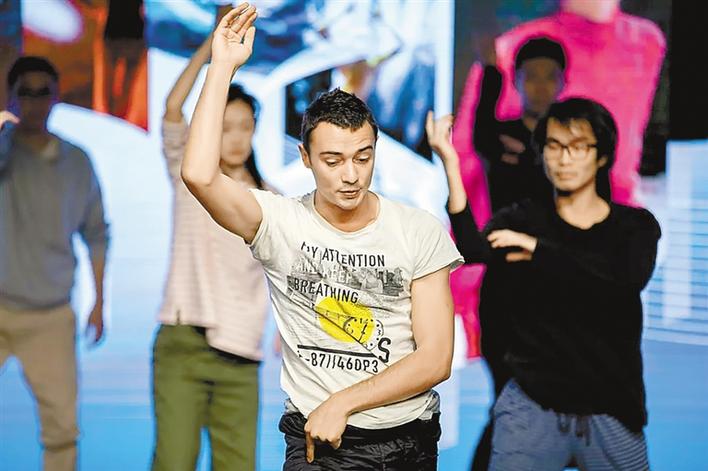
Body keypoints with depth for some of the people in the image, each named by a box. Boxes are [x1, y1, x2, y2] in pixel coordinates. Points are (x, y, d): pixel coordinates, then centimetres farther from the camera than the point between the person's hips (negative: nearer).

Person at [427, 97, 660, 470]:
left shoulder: (636, 225, 4)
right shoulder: (521, 220, 3)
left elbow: (630, 276, -19)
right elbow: (473, 250, -20)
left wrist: (539, 248, -17)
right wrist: (451, 166, -29)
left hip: (612, 413, 1)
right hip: (532, 407, -1)